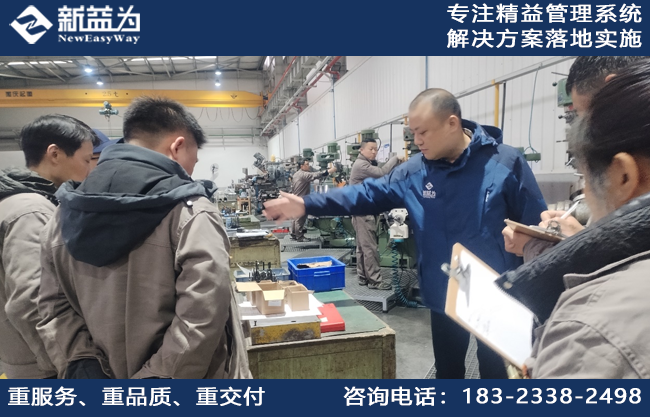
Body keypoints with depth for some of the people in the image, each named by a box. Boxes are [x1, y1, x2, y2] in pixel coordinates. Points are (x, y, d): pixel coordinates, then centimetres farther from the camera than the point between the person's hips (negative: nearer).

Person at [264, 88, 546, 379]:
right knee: (447, 369, 22)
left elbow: (538, 227, -9)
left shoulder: (506, 162, -13)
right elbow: (368, 193, -2)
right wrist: (306, 205, -10)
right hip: (444, 296, 4)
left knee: (497, 370, 15)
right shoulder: (415, 171, -2)